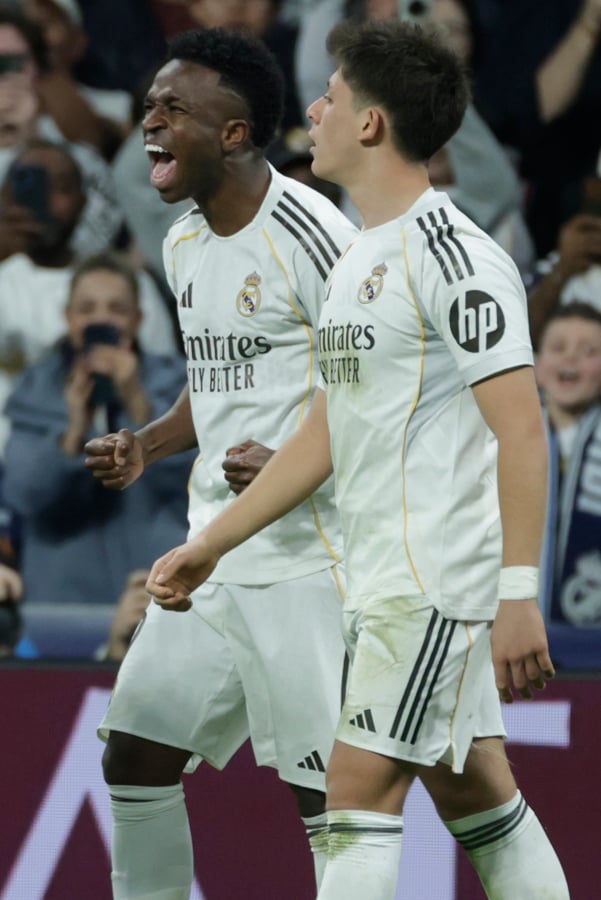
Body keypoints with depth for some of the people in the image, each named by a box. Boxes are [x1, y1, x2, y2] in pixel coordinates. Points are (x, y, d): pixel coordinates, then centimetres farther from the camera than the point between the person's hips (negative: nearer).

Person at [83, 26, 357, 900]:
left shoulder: (311, 236, -15)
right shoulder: (184, 244, 12)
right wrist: (147, 446, 11)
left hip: (306, 560, -9)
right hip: (214, 557, 9)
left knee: (326, 793, -7)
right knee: (135, 754, 8)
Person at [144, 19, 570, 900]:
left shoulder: (452, 253, -13)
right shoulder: (359, 259, 17)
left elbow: (521, 431, -18)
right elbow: (325, 433, 24)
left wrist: (519, 593, -24)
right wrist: (208, 545, 25)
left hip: (438, 581, -9)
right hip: (382, 581, 9)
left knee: (359, 788, -12)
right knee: (477, 796, 10)